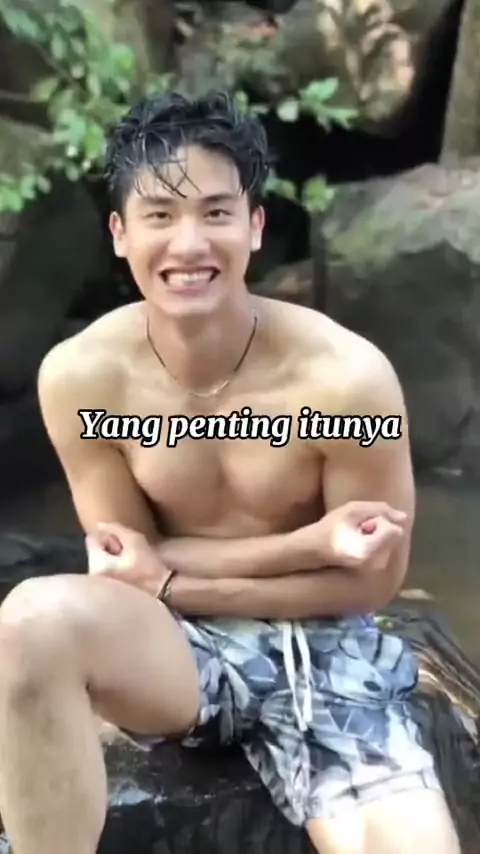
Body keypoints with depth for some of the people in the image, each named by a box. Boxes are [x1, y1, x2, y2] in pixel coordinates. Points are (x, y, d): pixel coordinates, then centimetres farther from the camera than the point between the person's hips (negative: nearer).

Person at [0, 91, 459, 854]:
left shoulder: (346, 375, -20)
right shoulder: (80, 376, -15)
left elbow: (371, 582, -9)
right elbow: (133, 556, -6)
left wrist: (173, 580, -16)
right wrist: (313, 542, -19)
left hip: (321, 648, -1)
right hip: (173, 646, 1)